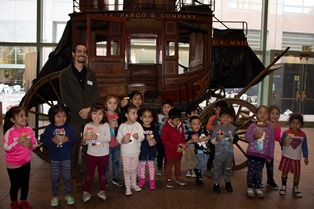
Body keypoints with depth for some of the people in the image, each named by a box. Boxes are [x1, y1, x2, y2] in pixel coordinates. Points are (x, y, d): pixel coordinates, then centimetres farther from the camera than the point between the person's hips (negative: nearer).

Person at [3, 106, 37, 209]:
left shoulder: (29, 130, -7)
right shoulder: (9, 132, -19)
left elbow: (35, 145, -1)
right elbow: (7, 149, -21)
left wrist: (30, 144, -22)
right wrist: (17, 142, -32)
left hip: (26, 162, 4)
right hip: (13, 164, -4)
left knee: (25, 183, 13)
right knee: (15, 184, 10)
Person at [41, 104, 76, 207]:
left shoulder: (69, 127, -3)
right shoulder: (49, 128, -6)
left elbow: (73, 140, -6)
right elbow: (44, 141, -10)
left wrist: (67, 139, -26)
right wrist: (53, 140, -26)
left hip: (66, 157, 1)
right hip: (54, 157, 0)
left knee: (67, 177, 10)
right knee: (55, 178, 10)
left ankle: (68, 195, 26)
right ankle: (55, 196, 25)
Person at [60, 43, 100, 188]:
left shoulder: (91, 74, 13)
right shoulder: (65, 73, 3)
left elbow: (96, 95, 7)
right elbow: (65, 96, -4)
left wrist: (88, 109, -9)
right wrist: (80, 110, -11)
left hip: (90, 116, 3)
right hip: (74, 116, -2)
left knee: (88, 146, 5)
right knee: (74, 147, 2)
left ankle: (86, 174, 17)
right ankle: (75, 176, 12)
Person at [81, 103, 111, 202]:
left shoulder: (105, 125, -10)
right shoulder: (87, 126, -6)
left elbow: (108, 138, -22)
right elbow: (85, 142, -2)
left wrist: (96, 137, -30)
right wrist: (85, 139, -25)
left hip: (103, 154, -1)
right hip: (91, 154, 1)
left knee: (102, 172, 14)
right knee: (89, 172, 9)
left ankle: (102, 190, 27)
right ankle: (86, 191, 20)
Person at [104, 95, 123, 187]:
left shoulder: (118, 115, 3)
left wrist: (117, 125, -7)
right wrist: (110, 126, -23)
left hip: (117, 144, 4)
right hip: (107, 144, -4)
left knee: (116, 161, 17)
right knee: (106, 163, 8)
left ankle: (116, 178, 32)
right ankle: (105, 180, 23)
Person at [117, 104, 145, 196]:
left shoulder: (138, 125, -6)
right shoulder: (122, 126, -8)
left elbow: (142, 137, -9)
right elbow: (118, 137, -4)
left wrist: (138, 137, -29)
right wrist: (122, 140, -24)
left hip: (135, 151, 2)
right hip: (125, 152, -2)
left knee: (134, 169, 15)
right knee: (127, 169, 6)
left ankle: (133, 184, 34)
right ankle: (127, 187, 18)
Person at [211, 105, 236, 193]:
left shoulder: (232, 128, -2)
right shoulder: (217, 128, -12)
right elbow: (212, 141, -12)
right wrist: (217, 139, -30)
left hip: (229, 152, 3)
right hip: (219, 152, -3)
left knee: (228, 168, 17)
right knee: (217, 169, 6)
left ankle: (228, 183, 33)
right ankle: (216, 183, 20)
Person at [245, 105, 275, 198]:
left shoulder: (270, 128, 2)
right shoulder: (252, 126, -3)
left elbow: (271, 143, 5)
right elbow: (246, 137, -5)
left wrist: (270, 156, 5)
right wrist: (254, 136, -23)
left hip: (263, 155, 1)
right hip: (252, 153, -1)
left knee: (259, 172, 10)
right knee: (251, 171, 5)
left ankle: (258, 188, 23)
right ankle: (250, 188, 17)